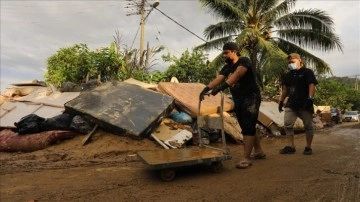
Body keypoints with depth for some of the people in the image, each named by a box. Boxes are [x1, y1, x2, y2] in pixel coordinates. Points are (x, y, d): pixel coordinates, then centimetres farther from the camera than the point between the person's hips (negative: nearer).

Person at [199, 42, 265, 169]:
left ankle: (246, 158, -9)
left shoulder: (244, 61, -11)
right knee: (248, 127, 15)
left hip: (251, 98, -8)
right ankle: (259, 151, 30)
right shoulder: (226, 67, 10)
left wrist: (221, 87, -44)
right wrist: (206, 89, -24)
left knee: (248, 127, -12)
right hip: (238, 100, 8)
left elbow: (237, 74, -31)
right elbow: (217, 79, -6)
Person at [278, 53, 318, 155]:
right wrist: (281, 101, 15)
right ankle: (290, 146, 7)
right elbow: (284, 89, 19)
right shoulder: (288, 75, 17)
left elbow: (312, 85, -11)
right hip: (291, 104, 5)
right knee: (287, 125, -1)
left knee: (308, 126, 4)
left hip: (304, 104, -5)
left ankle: (308, 147, 15)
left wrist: (310, 98, -23)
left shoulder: (307, 72, -1)